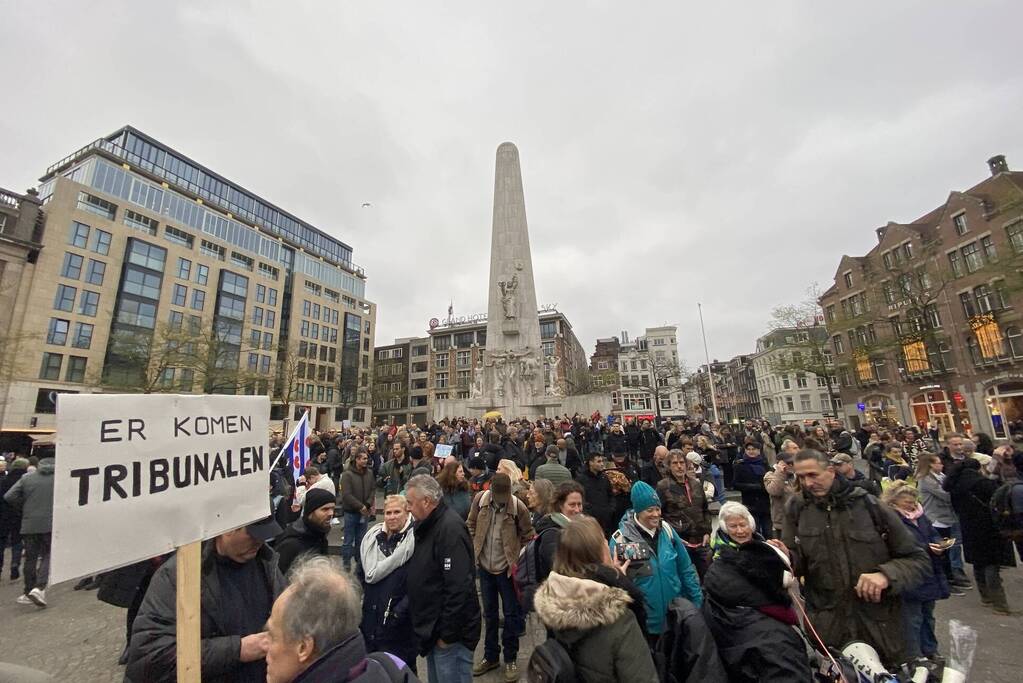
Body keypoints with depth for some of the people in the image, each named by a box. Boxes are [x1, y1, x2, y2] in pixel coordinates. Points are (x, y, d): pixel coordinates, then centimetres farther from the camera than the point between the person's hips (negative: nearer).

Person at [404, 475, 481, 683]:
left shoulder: (450, 529, -26)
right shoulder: (428, 526, 5)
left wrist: (447, 633, -20)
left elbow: (459, 587, -28)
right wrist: (428, 627, 15)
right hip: (432, 628, 9)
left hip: (450, 633, -9)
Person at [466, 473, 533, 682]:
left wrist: (517, 557, -5)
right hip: (485, 565, 3)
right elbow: (471, 524, 3)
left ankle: (510, 659, 32)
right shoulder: (480, 499, -14)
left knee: (511, 614, 11)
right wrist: (475, 547, -1)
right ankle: (491, 656, 39)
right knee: (489, 613, 20)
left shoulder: (518, 506, -21)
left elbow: (528, 534, -7)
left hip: (507, 568, -3)